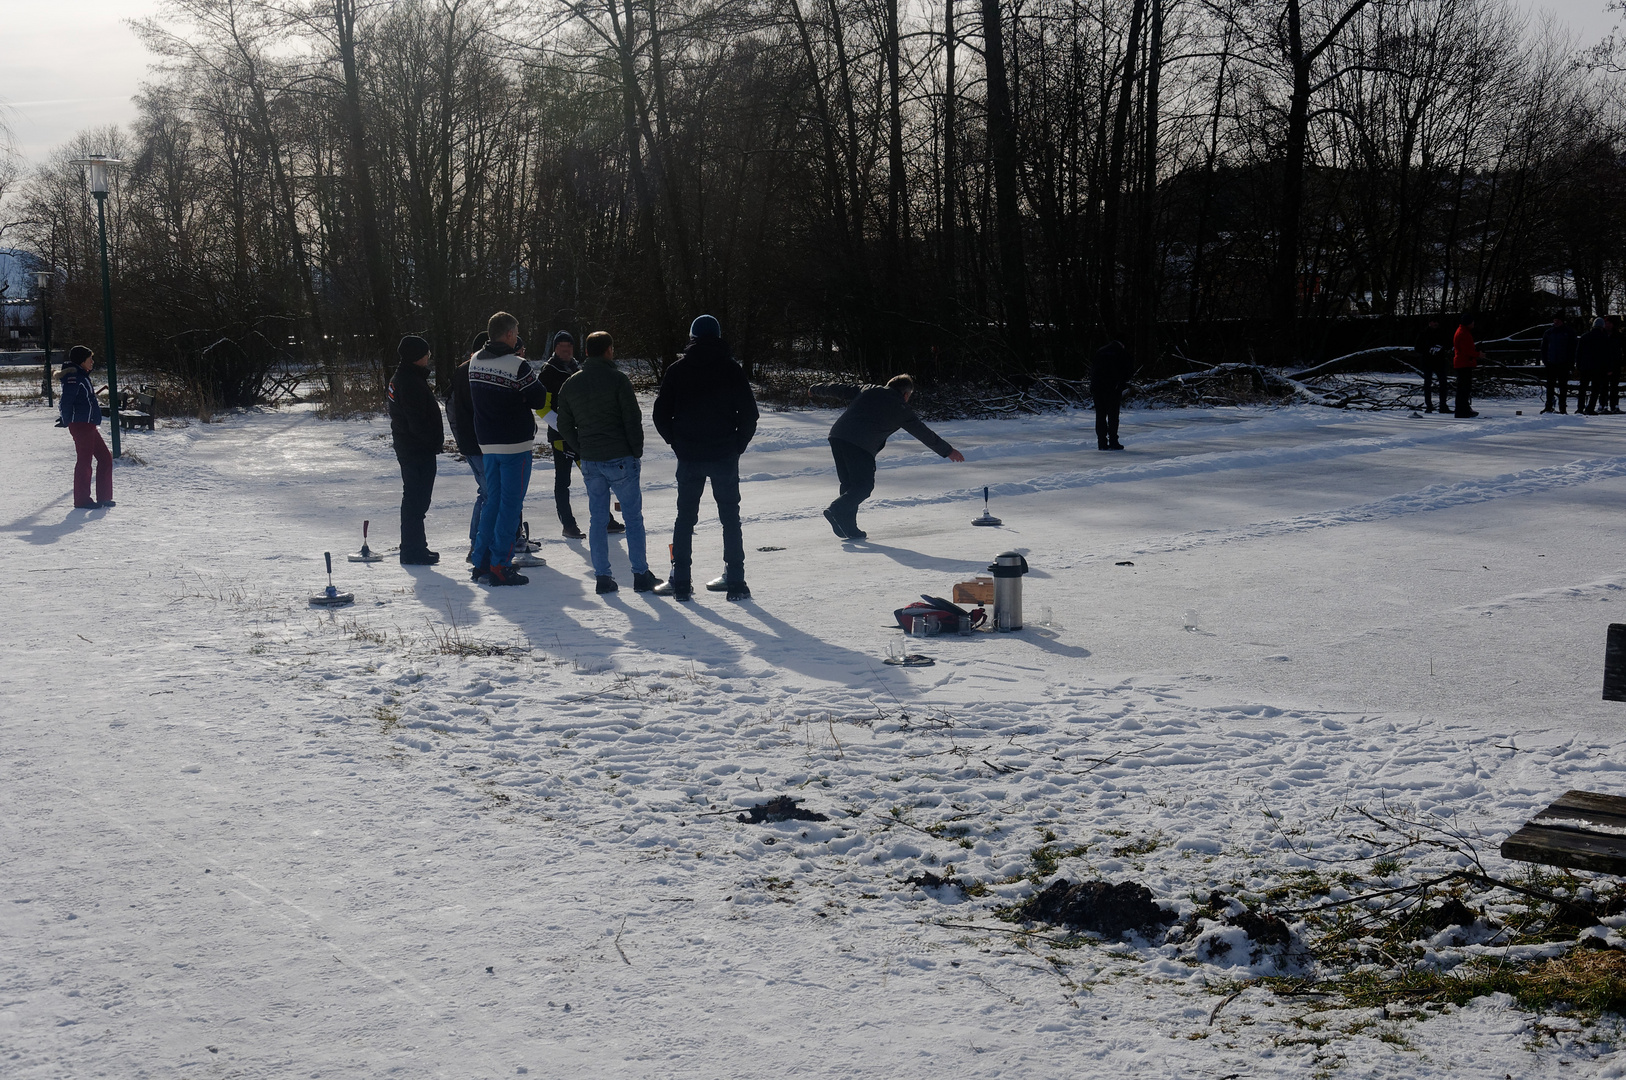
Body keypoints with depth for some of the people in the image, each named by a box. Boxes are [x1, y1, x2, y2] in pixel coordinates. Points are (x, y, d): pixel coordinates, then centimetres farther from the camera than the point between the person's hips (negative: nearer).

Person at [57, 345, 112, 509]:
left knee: (105, 458, 10)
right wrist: (66, 421, -12)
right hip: (81, 424, -10)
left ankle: (104, 497, 14)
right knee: (84, 460, -5)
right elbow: (66, 400, -19)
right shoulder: (73, 376, -12)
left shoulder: (82, 376, 19)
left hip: (89, 425, 10)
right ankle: (82, 500, 0)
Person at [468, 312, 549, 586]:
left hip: (487, 443, 7)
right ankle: (500, 566, -1)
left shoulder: (474, 362, 4)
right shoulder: (517, 366, -18)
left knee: (492, 501, 16)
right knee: (511, 504, -1)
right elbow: (540, 399, -12)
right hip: (515, 443, -7)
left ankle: (482, 561, 17)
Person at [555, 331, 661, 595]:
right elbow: (633, 419, -11)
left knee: (597, 518, 10)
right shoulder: (617, 379, -9)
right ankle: (641, 575, 6)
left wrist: (582, 451, 16)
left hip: (590, 462, 5)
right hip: (620, 459, -5)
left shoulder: (570, 384, 7)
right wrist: (637, 452, 0)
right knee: (633, 516, 4)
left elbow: (565, 426, 11)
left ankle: (602, 576, 8)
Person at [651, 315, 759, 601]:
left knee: (685, 518, 10)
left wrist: (677, 443, 11)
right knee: (730, 517, 7)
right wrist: (737, 445, 7)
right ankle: (735, 582, 4)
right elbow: (749, 413, -4)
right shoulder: (731, 369, -2)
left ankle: (681, 582, 9)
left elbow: (661, 414, 0)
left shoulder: (678, 370, -1)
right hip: (725, 457, 0)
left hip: (689, 457, 1)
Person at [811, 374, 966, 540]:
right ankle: (837, 509, -22)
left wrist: (816, 390, 46)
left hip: (837, 435, 6)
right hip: (861, 446, -6)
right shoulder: (901, 408, 11)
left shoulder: (868, 390, 23)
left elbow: (839, 389, 29)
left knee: (849, 483, 14)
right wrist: (947, 451, 24)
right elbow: (923, 432, 16)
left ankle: (847, 527, 7)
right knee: (864, 485, 0)